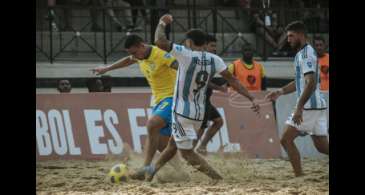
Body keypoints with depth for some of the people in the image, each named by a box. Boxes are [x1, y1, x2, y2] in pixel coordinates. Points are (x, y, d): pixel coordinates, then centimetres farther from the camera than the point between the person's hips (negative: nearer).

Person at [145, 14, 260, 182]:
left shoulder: (187, 55, -19)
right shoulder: (214, 60, -3)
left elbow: (160, 42, -24)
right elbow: (232, 80, -7)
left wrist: (162, 23, -7)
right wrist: (251, 99, -5)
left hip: (182, 112, -8)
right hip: (199, 113, 8)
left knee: (187, 152, -2)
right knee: (173, 144, 25)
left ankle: (219, 180, -13)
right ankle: (150, 172, 41)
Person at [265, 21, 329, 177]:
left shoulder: (306, 54, -13)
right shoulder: (302, 53, 18)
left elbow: (311, 83, -24)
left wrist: (299, 108, -28)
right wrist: (280, 92, 20)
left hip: (309, 106, -10)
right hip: (317, 106, 10)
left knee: (286, 140, -5)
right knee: (322, 147, 9)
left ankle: (299, 176, -5)